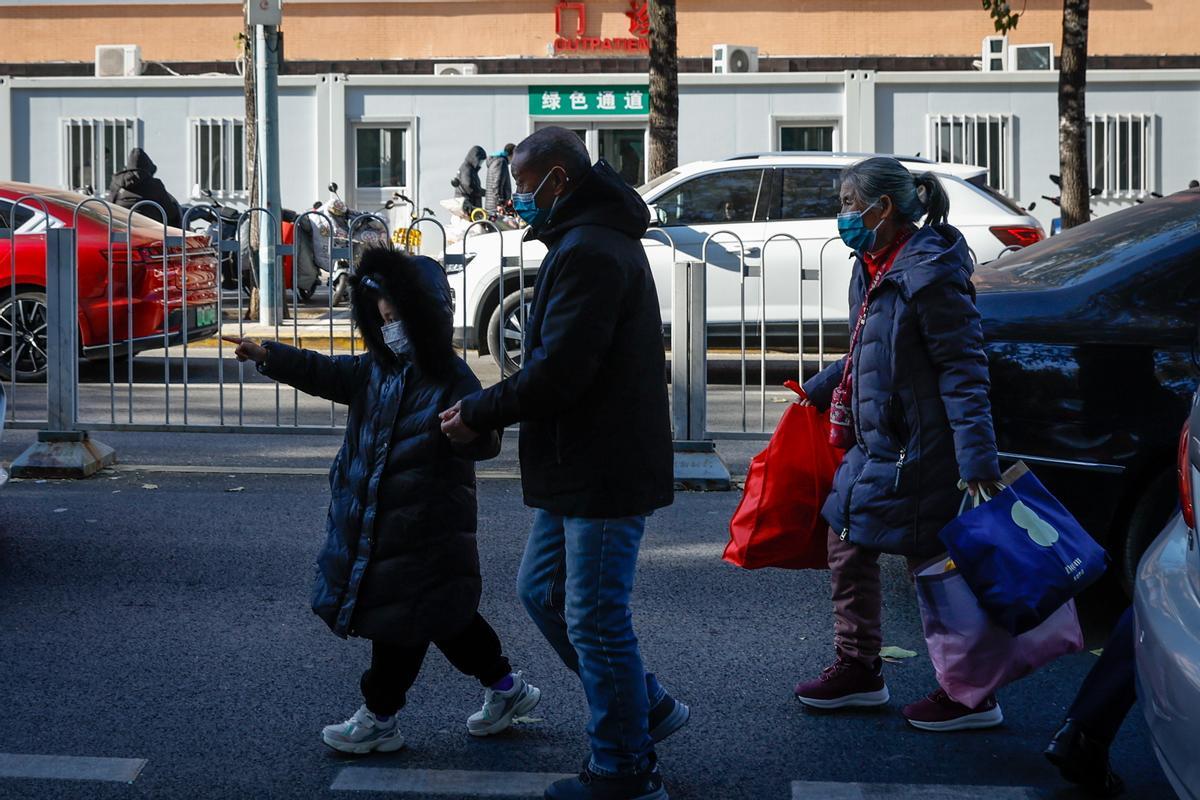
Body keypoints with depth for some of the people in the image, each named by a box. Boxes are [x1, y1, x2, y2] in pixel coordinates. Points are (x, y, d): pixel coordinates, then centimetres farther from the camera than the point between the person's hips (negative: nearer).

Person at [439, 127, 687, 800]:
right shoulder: (597, 240, 16)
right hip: (587, 467, 11)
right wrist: (490, 407, 10)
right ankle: (648, 706, 30)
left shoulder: (588, 252, -20)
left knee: (595, 620, -2)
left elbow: (558, 371, -25)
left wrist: (478, 413, -12)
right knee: (542, 590, 20)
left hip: (604, 473, -11)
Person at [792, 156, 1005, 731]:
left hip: (915, 450, -10)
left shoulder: (928, 272, -19)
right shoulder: (873, 269, 9)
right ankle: (858, 671, 29)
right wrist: (821, 388, 28)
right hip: (875, 444, 10)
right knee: (847, 543, 15)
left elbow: (962, 367, -22)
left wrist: (976, 457, -26)